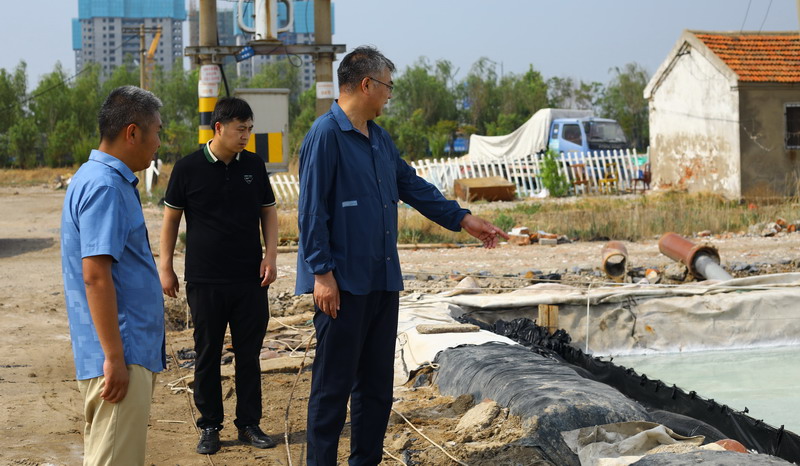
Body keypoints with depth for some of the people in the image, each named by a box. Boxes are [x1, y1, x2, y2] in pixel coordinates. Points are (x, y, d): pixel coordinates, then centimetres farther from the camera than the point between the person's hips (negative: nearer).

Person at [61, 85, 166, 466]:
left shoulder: (106, 180, 15)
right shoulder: (104, 187, -17)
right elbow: (95, 276, -23)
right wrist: (114, 358, -22)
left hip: (133, 350, 11)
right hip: (122, 359, -11)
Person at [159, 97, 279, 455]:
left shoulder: (254, 166, 5)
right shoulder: (188, 168, -4)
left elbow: (268, 211, 12)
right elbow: (171, 218, 2)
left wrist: (271, 255, 0)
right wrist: (166, 267, 1)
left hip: (250, 279, 2)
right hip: (205, 279, -2)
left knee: (249, 353, 7)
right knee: (207, 355, 5)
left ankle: (249, 423, 17)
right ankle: (209, 426, 15)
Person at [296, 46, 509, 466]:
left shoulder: (379, 139, 14)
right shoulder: (326, 135, -12)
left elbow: (414, 187, 23)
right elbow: (312, 211, -16)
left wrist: (463, 219, 20)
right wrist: (322, 273, -19)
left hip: (382, 281, 9)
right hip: (342, 284, -9)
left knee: (377, 382, 13)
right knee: (334, 384, -2)